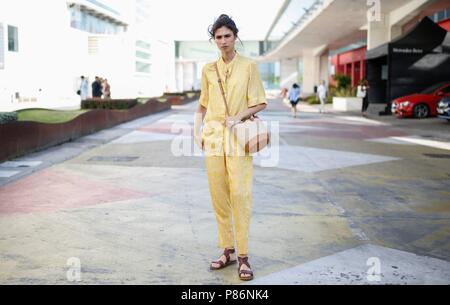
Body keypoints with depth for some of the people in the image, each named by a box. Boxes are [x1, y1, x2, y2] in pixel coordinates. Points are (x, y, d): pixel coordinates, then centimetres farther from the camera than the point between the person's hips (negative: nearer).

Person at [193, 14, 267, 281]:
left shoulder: (249, 66, 1)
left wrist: (238, 117, -14)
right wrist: (197, 131, 7)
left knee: (240, 195, -9)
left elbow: (261, 103, 0)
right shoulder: (208, 70, 11)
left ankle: (243, 256, -1)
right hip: (213, 138, 4)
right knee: (219, 196, 4)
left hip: (238, 138, -3)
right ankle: (228, 251, 16)